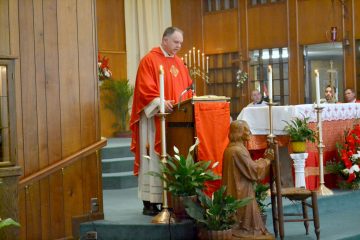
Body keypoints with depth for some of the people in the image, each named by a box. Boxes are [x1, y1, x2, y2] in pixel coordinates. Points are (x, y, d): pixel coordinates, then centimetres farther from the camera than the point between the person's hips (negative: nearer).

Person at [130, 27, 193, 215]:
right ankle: (149, 203, -1)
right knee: (154, 159, -5)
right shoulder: (149, 60, -4)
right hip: (155, 119, -7)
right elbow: (145, 89, -14)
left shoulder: (179, 63, 17)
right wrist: (161, 102, -27)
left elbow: (187, 88, 20)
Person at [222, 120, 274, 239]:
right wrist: (267, 160, -8)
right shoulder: (238, 150, -21)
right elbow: (252, 170, -19)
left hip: (236, 191, 10)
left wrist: (262, 159, 10)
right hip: (242, 193, -10)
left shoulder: (230, 148, 11)